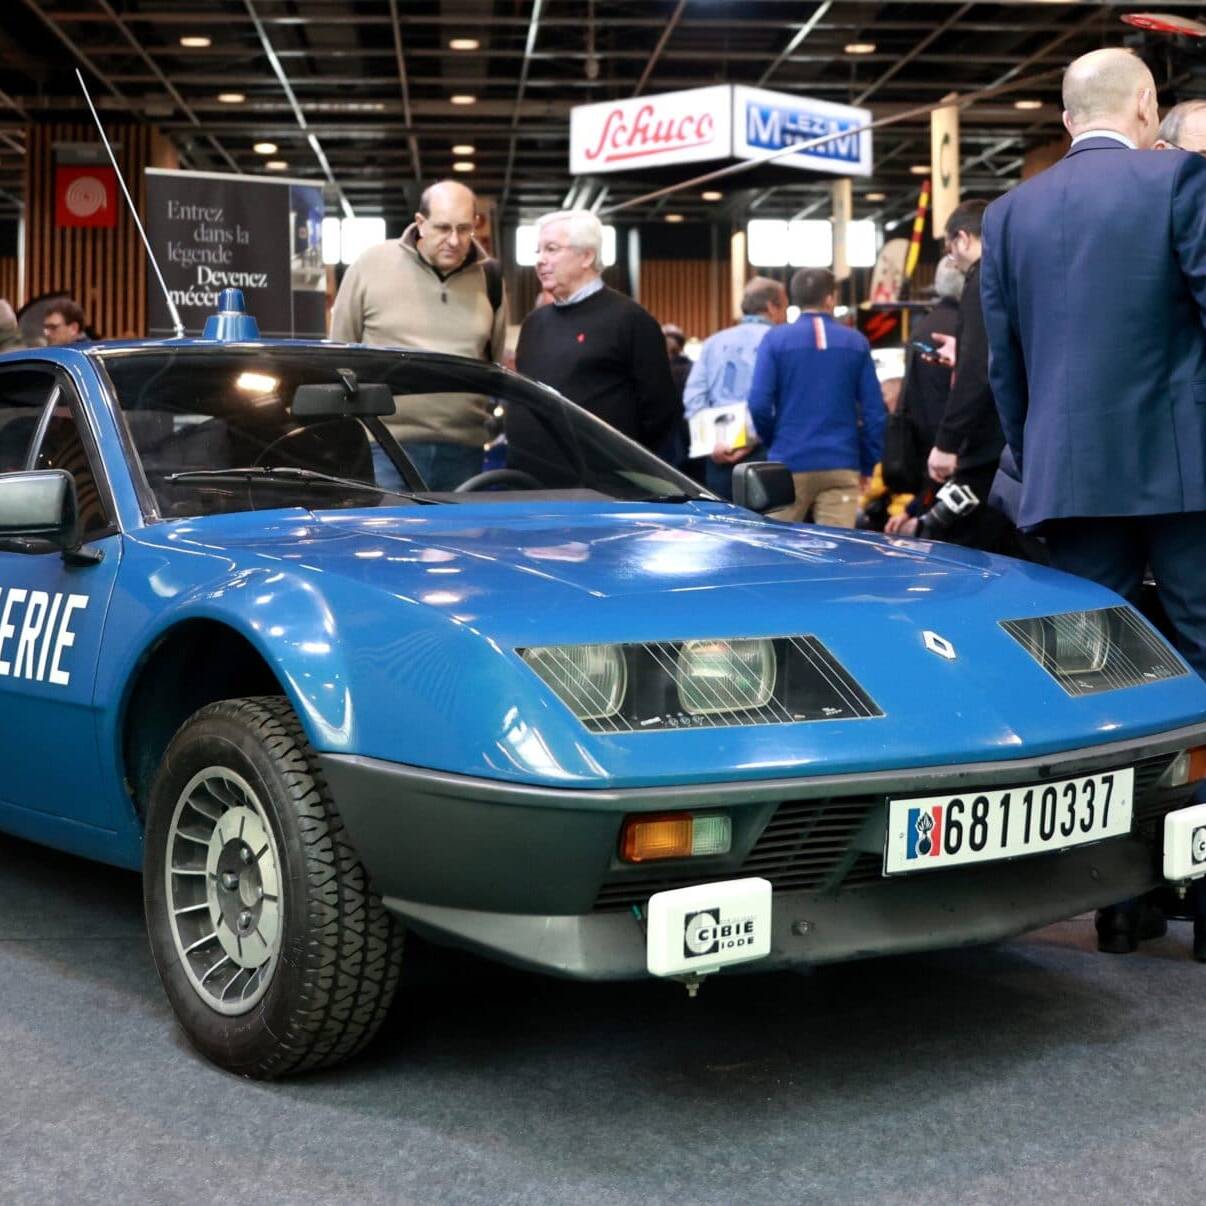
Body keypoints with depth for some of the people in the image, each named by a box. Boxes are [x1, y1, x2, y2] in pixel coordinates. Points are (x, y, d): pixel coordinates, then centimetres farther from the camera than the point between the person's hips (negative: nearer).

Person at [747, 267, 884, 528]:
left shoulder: (775, 339, -1)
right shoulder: (856, 342, 4)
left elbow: (759, 404, -8)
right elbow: (875, 411, 1)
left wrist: (773, 443, 11)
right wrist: (867, 465, 10)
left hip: (789, 465, 0)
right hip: (842, 467, 1)